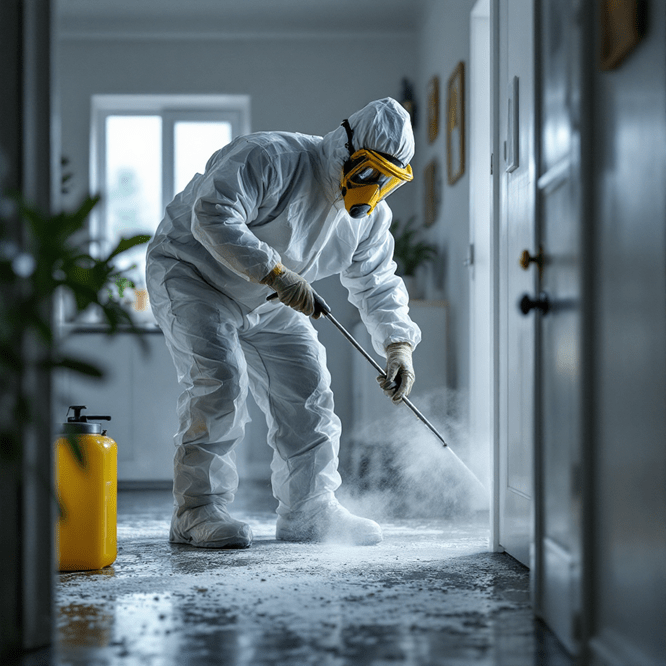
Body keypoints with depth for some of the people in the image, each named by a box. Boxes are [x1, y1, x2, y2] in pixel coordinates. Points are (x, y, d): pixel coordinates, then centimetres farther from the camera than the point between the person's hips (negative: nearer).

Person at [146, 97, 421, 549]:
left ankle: (309, 510, 13)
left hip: (264, 303, 8)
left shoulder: (371, 217, -3)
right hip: (191, 270, -8)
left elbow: (378, 286, 3)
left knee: (307, 386, 2)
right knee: (221, 377, -23)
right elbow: (213, 216, -37)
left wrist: (399, 346, -13)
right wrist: (275, 273, -40)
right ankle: (197, 511, -16)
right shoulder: (273, 159, -28)